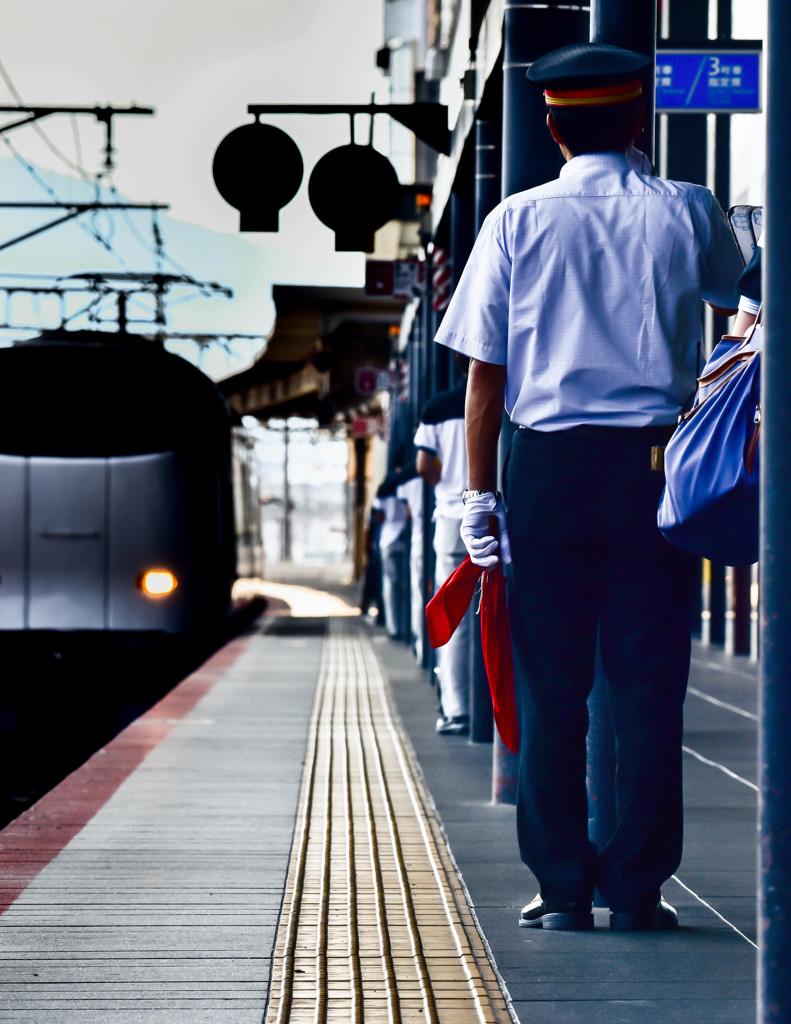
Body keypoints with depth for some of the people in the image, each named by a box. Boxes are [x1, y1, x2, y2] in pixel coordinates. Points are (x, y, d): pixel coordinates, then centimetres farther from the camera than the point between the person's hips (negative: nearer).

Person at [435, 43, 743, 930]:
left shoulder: (518, 220, 0)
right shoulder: (686, 212, 3)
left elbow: (485, 368, -1)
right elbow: (736, 291, 25)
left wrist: (479, 493, 3)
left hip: (548, 464, 0)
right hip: (655, 461, 0)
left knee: (550, 687, 6)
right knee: (648, 682, 4)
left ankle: (561, 888, 8)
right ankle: (638, 887, 6)